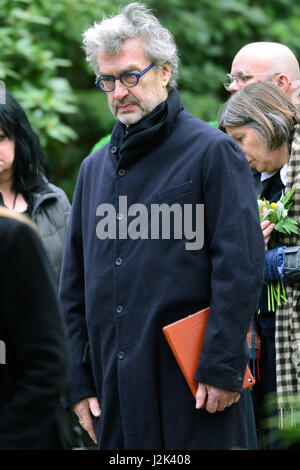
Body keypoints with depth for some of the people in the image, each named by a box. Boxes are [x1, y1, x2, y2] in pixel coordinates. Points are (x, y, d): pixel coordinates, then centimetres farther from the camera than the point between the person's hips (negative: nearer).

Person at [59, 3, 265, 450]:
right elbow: (74, 289, 19)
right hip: (115, 389, 5)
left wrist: (223, 367, -14)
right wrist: (79, 381, 12)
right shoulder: (95, 168, 17)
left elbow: (241, 267, -9)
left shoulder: (213, 152, -2)